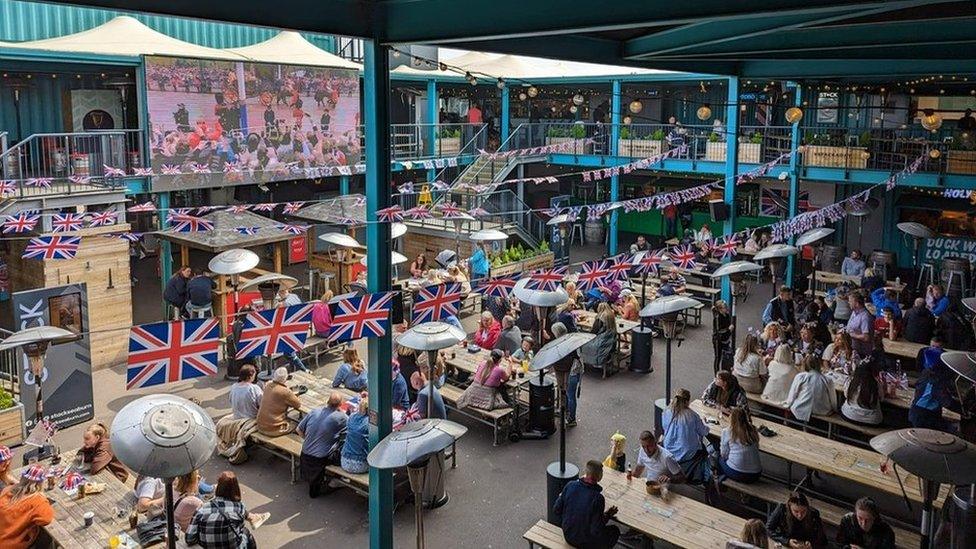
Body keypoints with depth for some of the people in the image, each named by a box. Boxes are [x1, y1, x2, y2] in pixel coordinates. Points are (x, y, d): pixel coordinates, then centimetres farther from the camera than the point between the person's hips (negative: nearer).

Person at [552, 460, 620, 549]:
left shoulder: (570, 486, -15)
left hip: (568, 536, 5)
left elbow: (556, 510, -4)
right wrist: (607, 515, -10)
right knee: (615, 531, 20)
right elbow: (596, 531, -24)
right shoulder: (597, 498, -30)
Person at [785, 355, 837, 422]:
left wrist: (788, 404, 19)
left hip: (802, 411, -3)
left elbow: (792, 397, 2)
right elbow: (833, 400, 6)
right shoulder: (828, 380, 2)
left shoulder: (800, 376, -2)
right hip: (822, 412, 3)